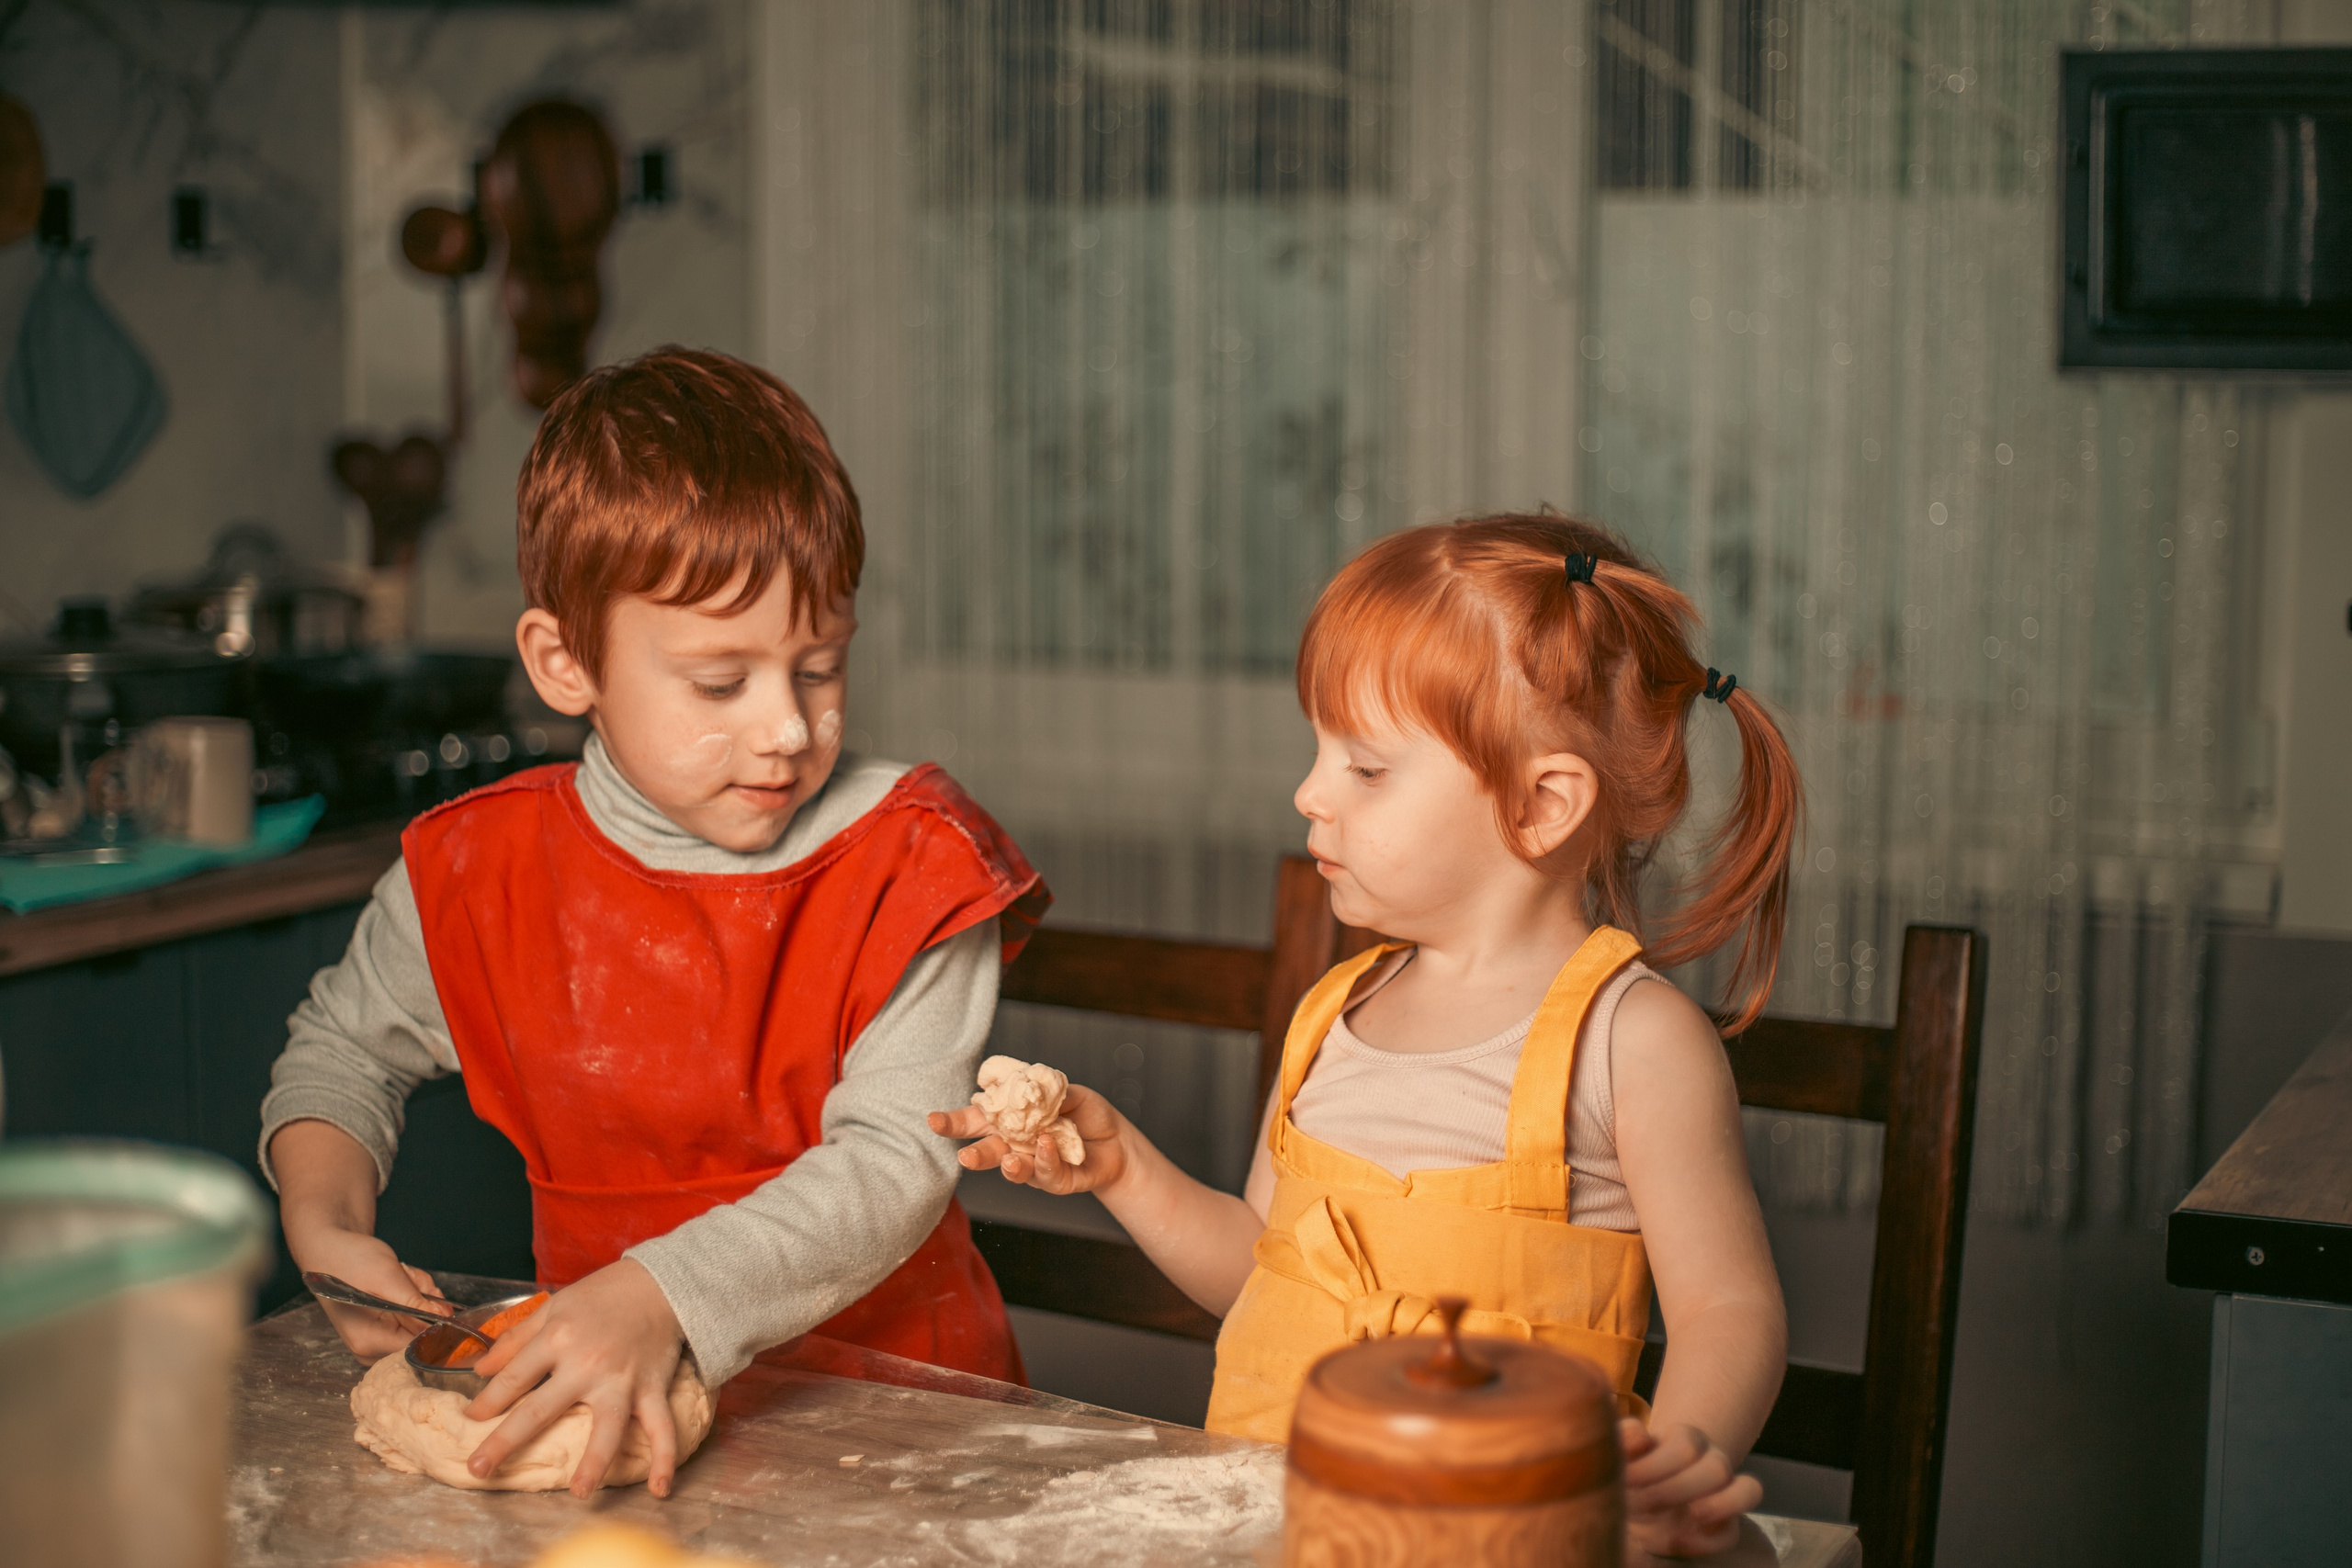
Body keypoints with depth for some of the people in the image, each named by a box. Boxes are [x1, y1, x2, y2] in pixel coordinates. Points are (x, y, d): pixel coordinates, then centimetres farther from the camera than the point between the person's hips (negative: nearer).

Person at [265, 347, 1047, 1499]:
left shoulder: (910, 869, -9)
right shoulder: (480, 875, 0)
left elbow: (895, 1163, -19)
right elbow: (345, 1047, 19)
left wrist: (665, 1296, -32)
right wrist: (323, 1222, 0)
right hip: (603, 1404, 2)